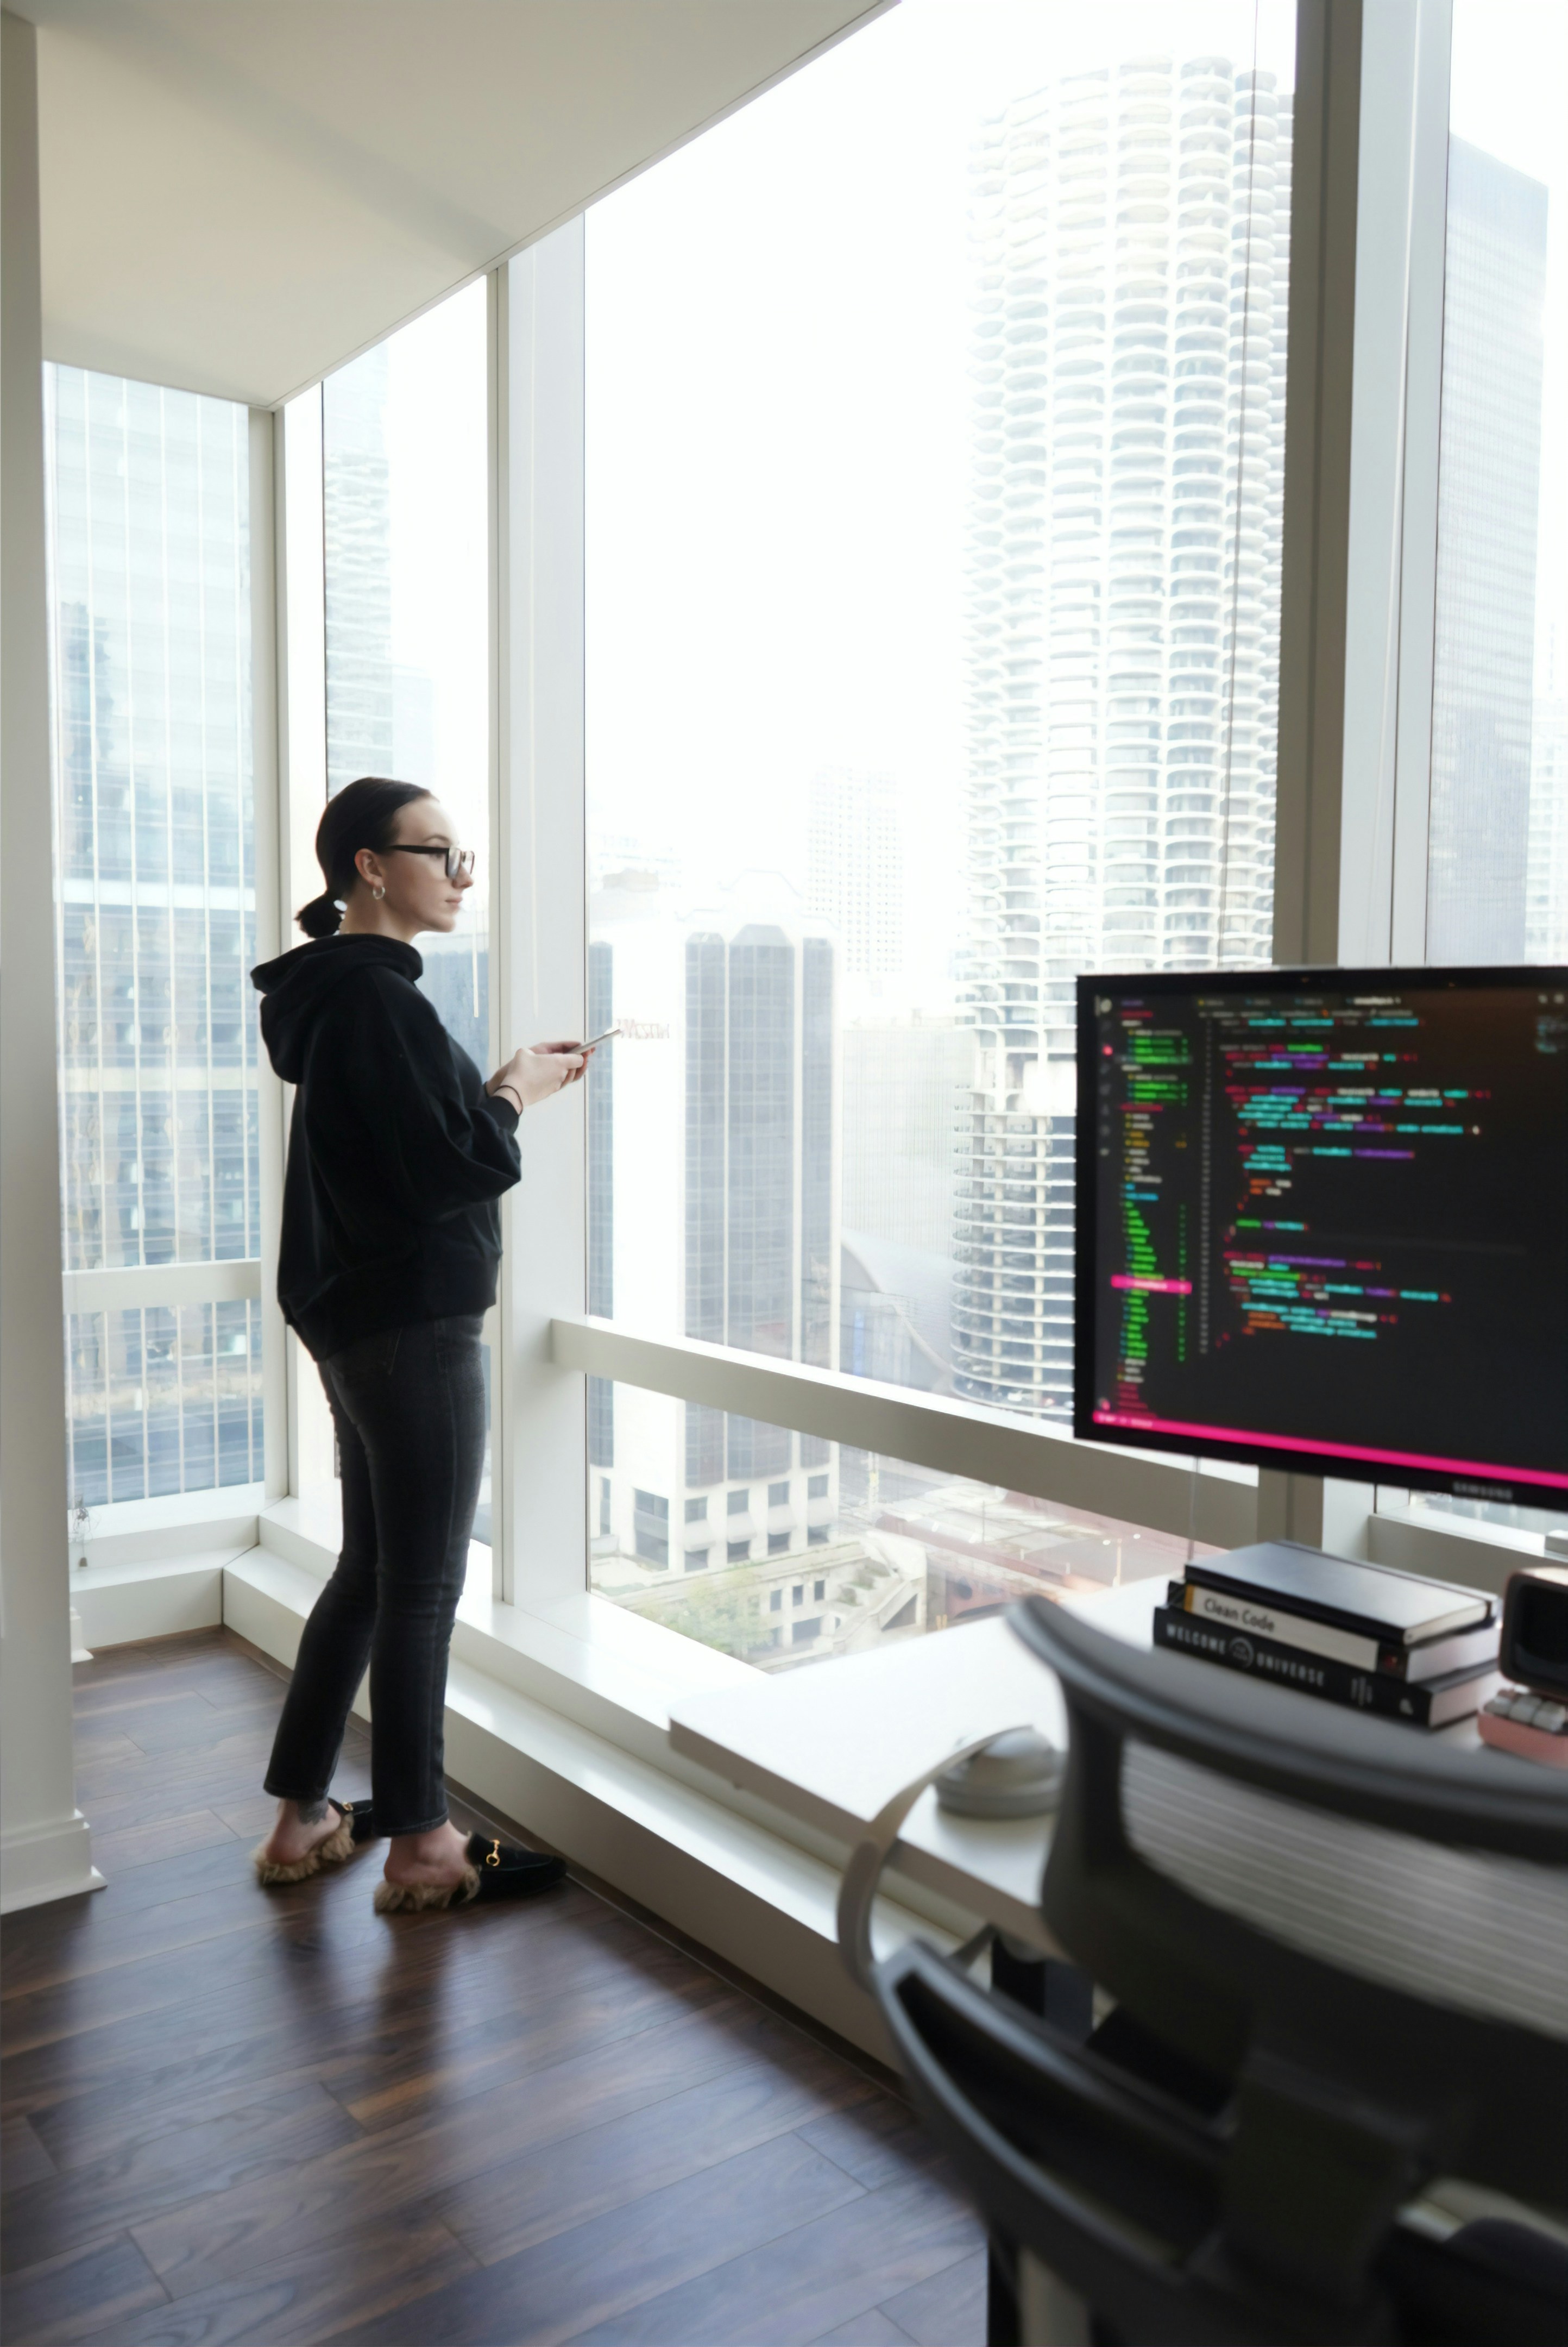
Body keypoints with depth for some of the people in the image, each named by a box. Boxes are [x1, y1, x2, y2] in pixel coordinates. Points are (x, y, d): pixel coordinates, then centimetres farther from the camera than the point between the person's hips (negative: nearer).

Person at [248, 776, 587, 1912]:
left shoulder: (339, 989, 15)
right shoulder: (375, 996, -17)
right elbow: (446, 1169, -23)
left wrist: (501, 1088, 8)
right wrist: (515, 1095, -7)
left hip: (357, 1314, 10)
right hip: (412, 1320, -10)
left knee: (373, 1565, 18)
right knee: (425, 1582, 1)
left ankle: (302, 1818, 28)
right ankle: (420, 1846, 15)